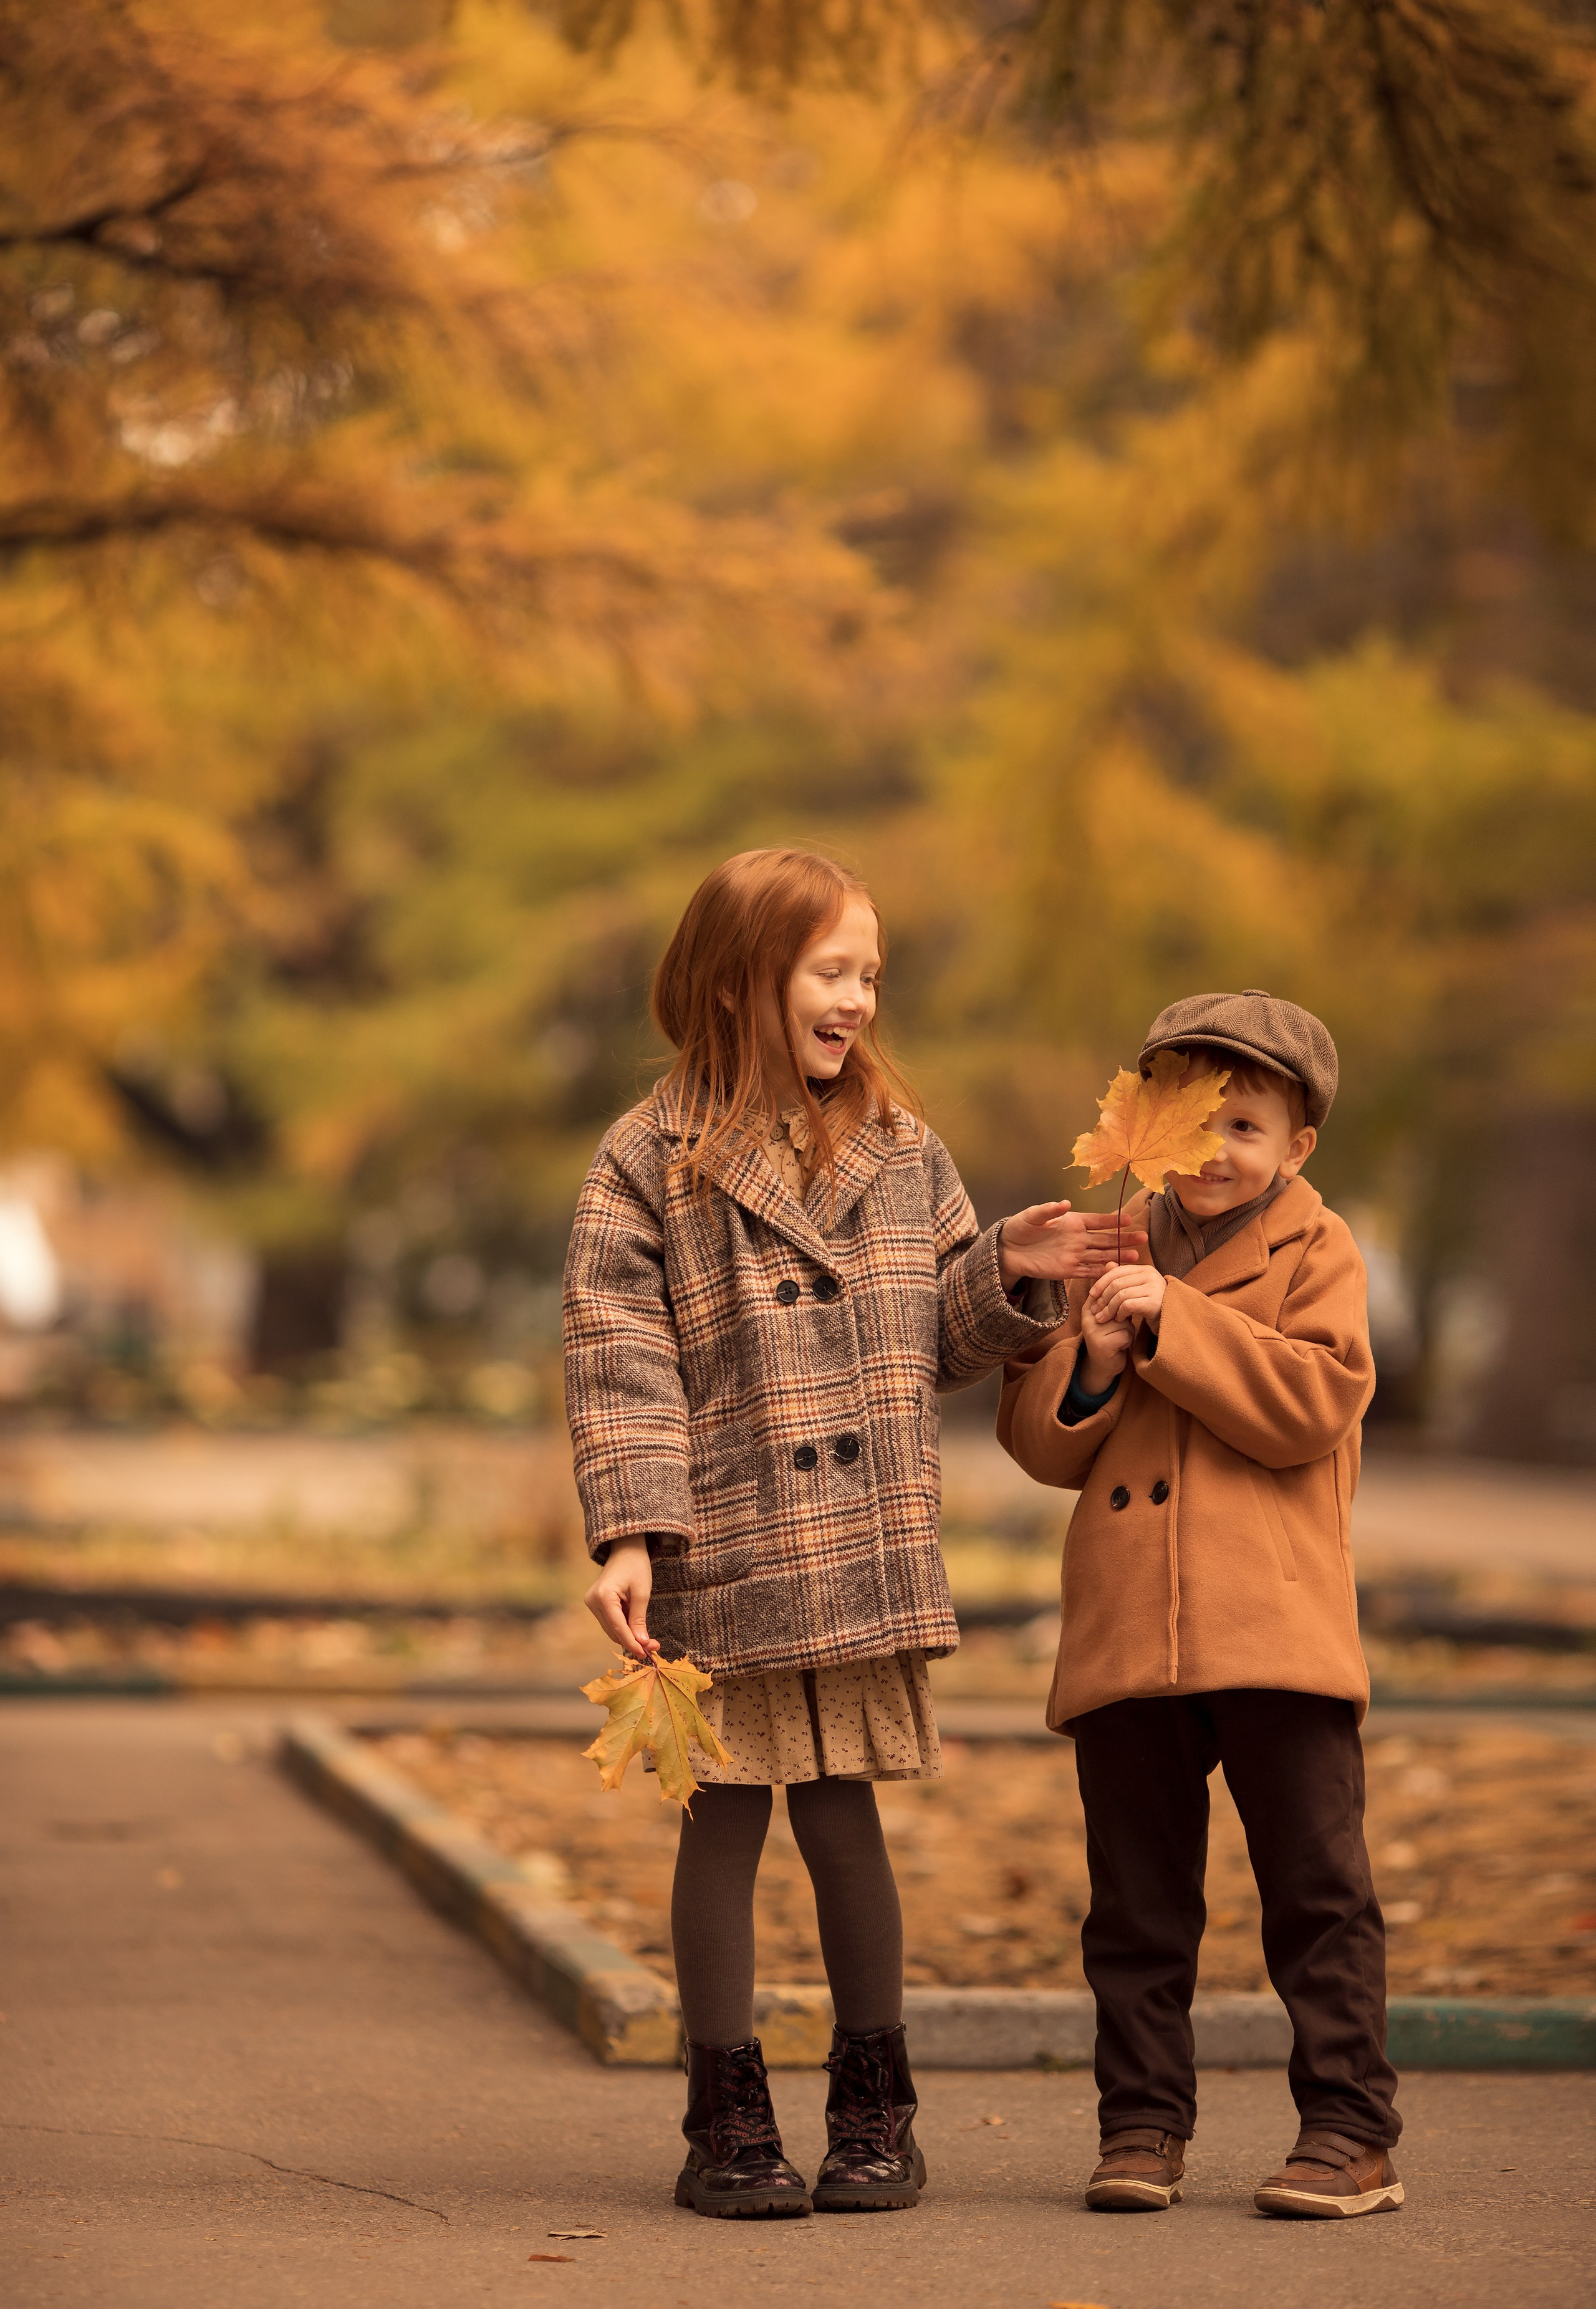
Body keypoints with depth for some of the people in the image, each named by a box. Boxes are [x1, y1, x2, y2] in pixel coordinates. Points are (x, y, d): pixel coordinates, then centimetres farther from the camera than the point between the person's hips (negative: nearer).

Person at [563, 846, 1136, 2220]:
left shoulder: (903, 1157, 10)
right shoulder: (652, 1167, -3)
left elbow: (942, 1348, 15)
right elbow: (622, 1366, -8)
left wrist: (1009, 1272, -3)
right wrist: (628, 1539, -17)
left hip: (867, 1558, 3)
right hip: (719, 1566, -3)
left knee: (844, 1818, 6)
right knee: (724, 1825, 4)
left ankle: (875, 2115, 19)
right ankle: (729, 2126, 14)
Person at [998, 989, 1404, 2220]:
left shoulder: (1318, 1254, 3)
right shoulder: (1113, 1255, 14)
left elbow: (1311, 1405, -13)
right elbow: (1042, 1442, 13)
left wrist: (1175, 1322, -15)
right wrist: (1090, 1364, -8)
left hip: (1278, 1629, -4)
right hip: (1125, 1636, 4)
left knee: (1318, 1887, -1)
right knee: (1138, 1900, 8)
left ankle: (1352, 2130, 5)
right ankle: (1143, 2124, 16)